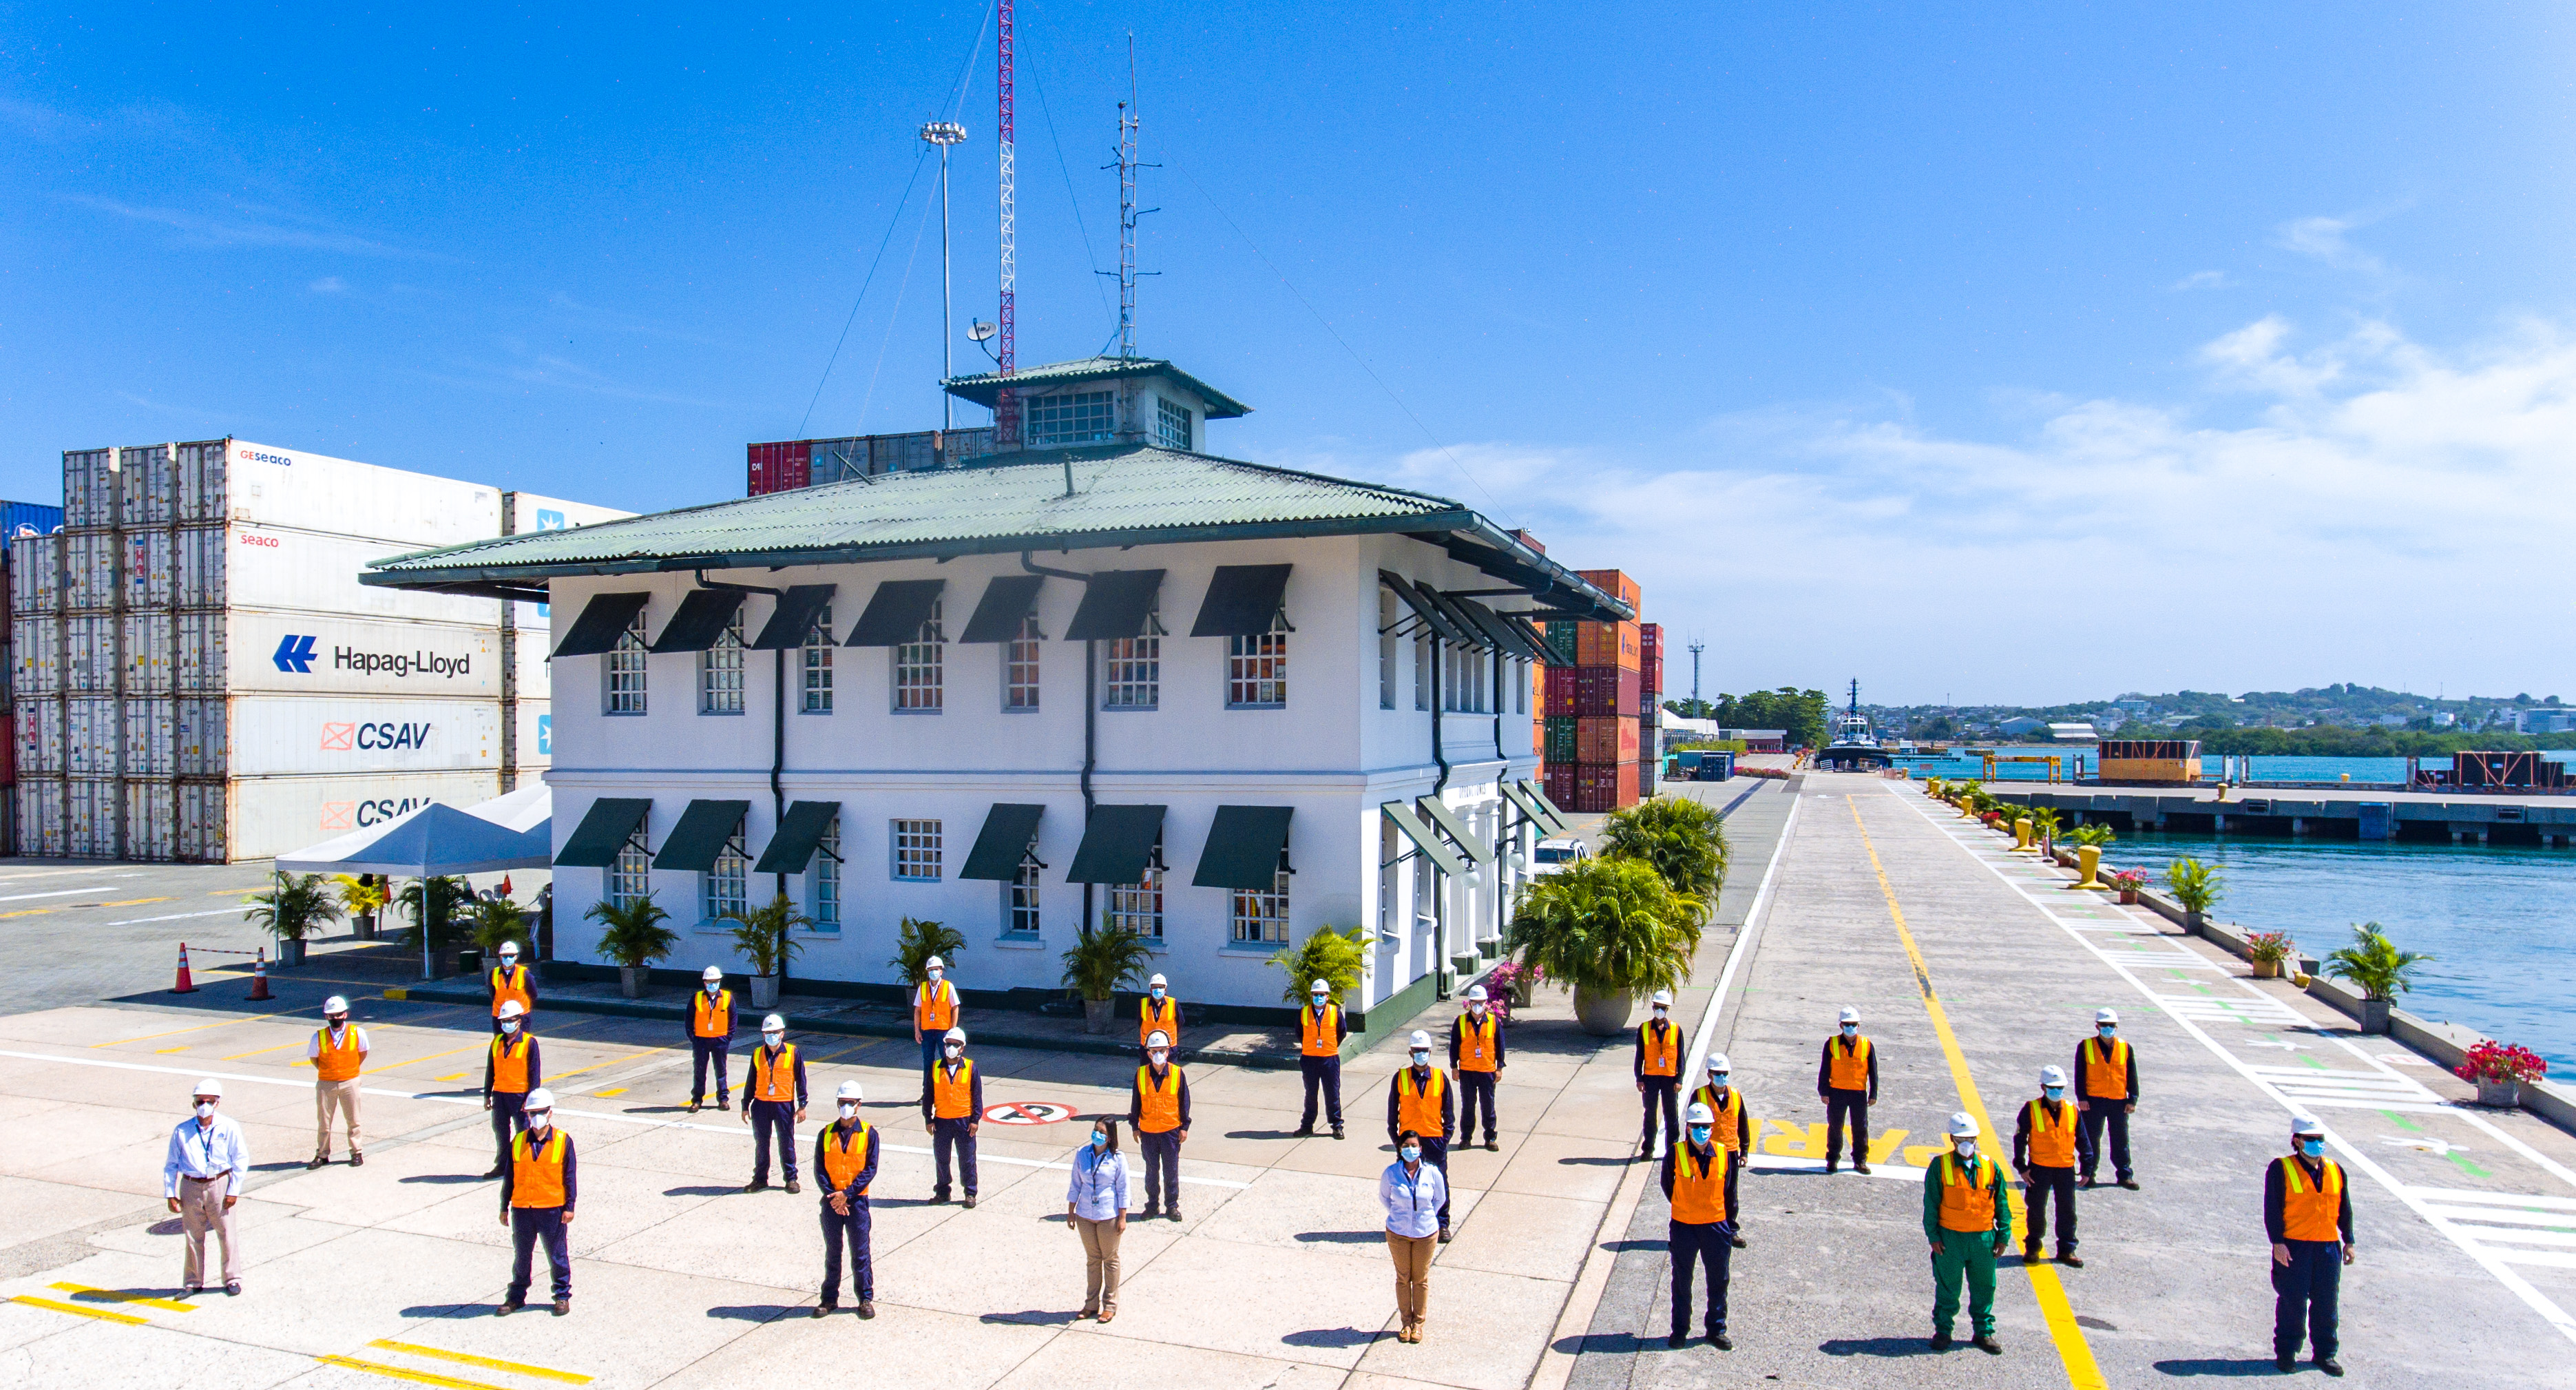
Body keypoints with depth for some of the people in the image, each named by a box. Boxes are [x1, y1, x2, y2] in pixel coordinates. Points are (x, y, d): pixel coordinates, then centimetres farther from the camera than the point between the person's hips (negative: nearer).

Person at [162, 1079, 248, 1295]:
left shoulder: (228, 1127, -5)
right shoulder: (182, 1131, 0)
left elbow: (241, 1159, -2)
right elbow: (170, 1164, 8)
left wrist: (233, 1190, -6)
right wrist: (170, 1194, 3)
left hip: (219, 1185, -1)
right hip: (191, 1188, 2)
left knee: (227, 1235, 4)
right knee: (193, 1237, 9)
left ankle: (232, 1279, 18)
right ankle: (193, 1283, 25)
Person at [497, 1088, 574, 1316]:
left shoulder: (563, 1141, -5)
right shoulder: (518, 1143, 3)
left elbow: (570, 1176, -3)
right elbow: (509, 1176, 9)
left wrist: (569, 1207, -6)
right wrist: (504, 1207, 8)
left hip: (553, 1209, -3)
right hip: (522, 1209, 3)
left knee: (558, 1255, 7)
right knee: (521, 1256, 13)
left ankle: (563, 1296, 20)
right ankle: (516, 1297, 28)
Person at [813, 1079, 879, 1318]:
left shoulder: (868, 1134, -3)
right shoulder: (826, 1134, 3)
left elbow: (870, 1169, -7)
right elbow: (819, 1169, 1)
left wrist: (847, 1194, -14)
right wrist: (832, 1195, -11)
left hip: (857, 1200, -2)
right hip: (831, 1201, 2)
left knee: (860, 1251, 2)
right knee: (832, 1251, 10)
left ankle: (866, 1299, 11)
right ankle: (830, 1298, 20)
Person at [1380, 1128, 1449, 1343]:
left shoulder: (1432, 1172, -13)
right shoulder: (1391, 1173, -14)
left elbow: (1440, 1199, 4)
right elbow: (1383, 1198, 5)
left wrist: (1426, 1216, 0)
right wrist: (1398, 1215, 1)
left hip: (1425, 1233, 0)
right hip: (1398, 1233, 0)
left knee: (1421, 1279, 11)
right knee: (1403, 1278, 12)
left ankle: (1418, 1322, 28)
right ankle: (1406, 1322, 28)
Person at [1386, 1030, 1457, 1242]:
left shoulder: (1440, 1077, -1)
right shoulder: (1400, 1078, -2)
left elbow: (1448, 1110, 5)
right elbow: (1392, 1111, 3)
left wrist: (1446, 1136, -2)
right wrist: (1396, 1139, 0)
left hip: (1435, 1139, 0)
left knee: (1440, 1183, 4)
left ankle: (1442, 1224, 17)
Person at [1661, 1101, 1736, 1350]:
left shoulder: (1725, 1154, -7)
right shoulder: (1676, 1154, -13)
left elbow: (1730, 1192, 4)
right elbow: (1667, 1184, 3)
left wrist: (1730, 1227, 6)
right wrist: (1684, 1207, 8)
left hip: (1716, 1225, 1)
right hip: (1683, 1226, -1)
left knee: (1718, 1282, 13)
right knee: (1681, 1281, 12)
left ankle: (1717, 1330, 29)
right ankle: (1680, 1330, 26)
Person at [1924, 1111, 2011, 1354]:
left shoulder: (1991, 1167, 3)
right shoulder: (1940, 1167, -5)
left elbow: (2001, 1204, 9)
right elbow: (1931, 1204, -3)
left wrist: (2003, 1235, 5)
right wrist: (1933, 1236, -7)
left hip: (1984, 1238, 2)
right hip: (1950, 1238, -2)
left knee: (1984, 1288, 11)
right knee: (1947, 1288, 7)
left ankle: (1984, 1332, 27)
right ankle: (1943, 1330, 21)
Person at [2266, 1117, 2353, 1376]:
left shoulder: (2335, 1171, 11)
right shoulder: (2280, 1170, -5)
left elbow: (2344, 1209, 17)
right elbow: (2272, 1209, -7)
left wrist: (2348, 1241, 12)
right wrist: (2278, 1243, -13)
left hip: (2328, 1247, 4)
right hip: (2293, 1247, -4)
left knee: (2327, 1302, 8)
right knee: (2292, 1302, 1)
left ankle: (2325, 1353, 22)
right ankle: (2286, 1352, 13)